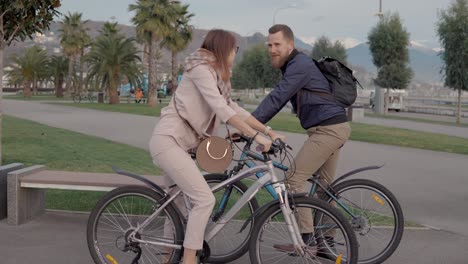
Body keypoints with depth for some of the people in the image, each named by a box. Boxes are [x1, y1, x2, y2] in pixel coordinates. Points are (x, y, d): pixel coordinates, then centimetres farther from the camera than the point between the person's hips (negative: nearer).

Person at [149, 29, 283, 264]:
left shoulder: (216, 77, 18)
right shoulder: (201, 68, -12)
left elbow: (235, 109, 16)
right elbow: (221, 110, -21)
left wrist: (269, 131, 11)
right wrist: (256, 136, -22)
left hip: (176, 142, 10)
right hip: (168, 140, -10)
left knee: (176, 204, 15)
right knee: (204, 199, -14)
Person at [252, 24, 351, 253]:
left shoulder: (300, 65, -16)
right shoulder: (293, 66, 17)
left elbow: (276, 99, -23)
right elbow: (278, 101, 18)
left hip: (327, 129, -11)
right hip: (334, 128, 11)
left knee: (294, 178, -12)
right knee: (324, 184, 17)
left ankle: (305, 239, -9)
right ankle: (326, 238, 26)